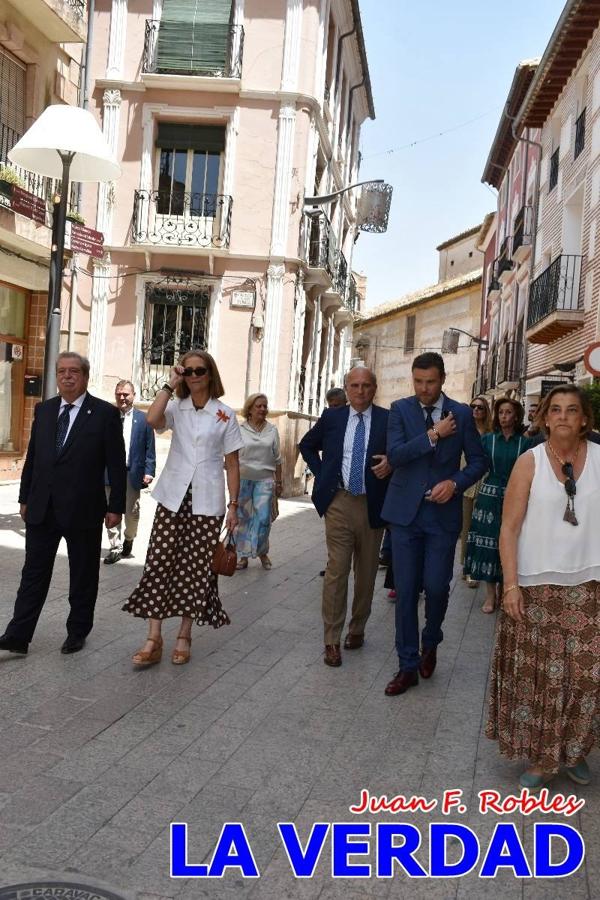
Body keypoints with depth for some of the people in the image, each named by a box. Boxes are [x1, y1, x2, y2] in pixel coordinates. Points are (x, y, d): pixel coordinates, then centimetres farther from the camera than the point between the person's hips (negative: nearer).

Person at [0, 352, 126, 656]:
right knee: (34, 573, 7)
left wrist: (115, 507, -8)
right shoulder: (43, 410, 8)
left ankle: (77, 632, 25)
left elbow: (116, 464, -6)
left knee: (83, 575, 10)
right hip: (42, 508, 4)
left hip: (83, 510, -4)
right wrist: (25, 497, 12)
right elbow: (32, 457, 13)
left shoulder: (105, 413, -6)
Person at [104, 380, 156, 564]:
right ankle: (115, 547, 15)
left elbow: (149, 448, 1)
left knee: (132, 513, 6)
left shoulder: (143, 419, 1)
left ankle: (128, 539, 33)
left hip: (132, 473, -1)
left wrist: (149, 471, -7)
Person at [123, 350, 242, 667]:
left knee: (196, 568, 4)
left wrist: (233, 505, 0)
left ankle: (184, 636, 18)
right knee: (159, 564, -3)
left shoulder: (225, 415, 2)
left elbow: (232, 464, 4)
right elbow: (152, 419, -20)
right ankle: (153, 639, 4)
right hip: (173, 498, 1)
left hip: (207, 502, -1)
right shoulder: (176, 408, 4)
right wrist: (170, 384, -12)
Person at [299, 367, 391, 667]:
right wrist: (321, 474, 8)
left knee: (366, 572, 12)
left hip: (372, 505, 0)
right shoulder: (332, 417, 5)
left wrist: (391, 463, -15)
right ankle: (332, 640, 4)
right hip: (339, 503, 0)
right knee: (336, 569, -4)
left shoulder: (388, 420, 0)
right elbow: (307, 445, 19)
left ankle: (357, 629, 30)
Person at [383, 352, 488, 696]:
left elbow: (479, 460, 6)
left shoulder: (462, 413, 2)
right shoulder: (400, 409, 1)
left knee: (436, 586, -2)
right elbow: (395, 455, -11)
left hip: (443, 514, 0)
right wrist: (433, 435, -16)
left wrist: (455, 483, -11)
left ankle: (431, 642, 30)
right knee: (406, 591, 4)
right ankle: (408, 665, 16)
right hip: (406, 512, 0)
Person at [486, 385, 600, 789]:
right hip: (537, 584, -1)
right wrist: (510, 583, -9)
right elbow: (510, 528, -4)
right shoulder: (530, 461, -2)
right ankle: (542, 755, 24)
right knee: (538, 674, 6)